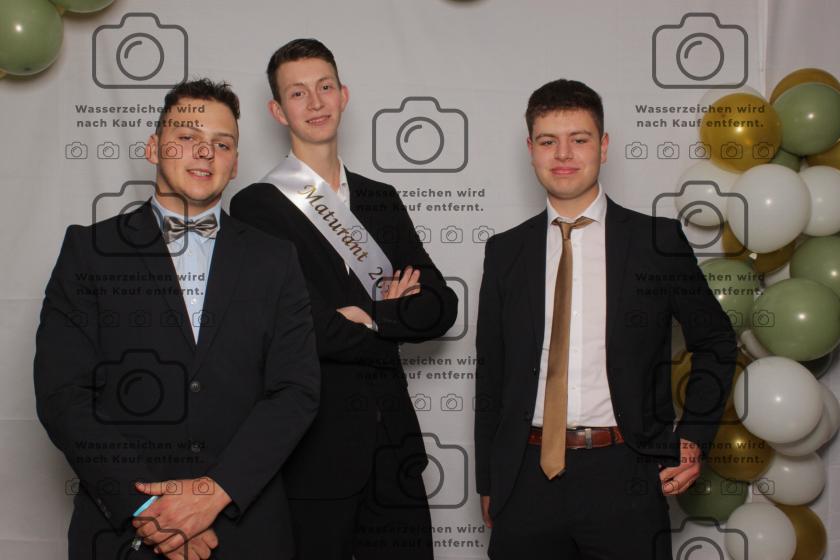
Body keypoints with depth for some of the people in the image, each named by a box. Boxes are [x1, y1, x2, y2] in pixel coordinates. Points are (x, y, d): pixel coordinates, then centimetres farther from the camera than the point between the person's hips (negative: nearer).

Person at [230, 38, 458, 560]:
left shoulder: (382, 200, 14)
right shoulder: (257, 207, -5)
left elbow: (441, 306, 6)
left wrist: (369, 318, -10)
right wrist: (397, 318, -7)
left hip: (393, 443, 5)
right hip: (313, 448, -5)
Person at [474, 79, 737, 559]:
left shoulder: (658, 241, 2)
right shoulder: (505, 252, 8)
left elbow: (715, 341, 12)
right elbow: (491, 372, 11)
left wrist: (694, 437, 2)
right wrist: (488, 482, 10)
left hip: (622, 479, -1)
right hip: (527, 478, 2)